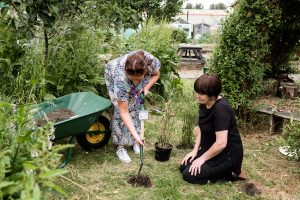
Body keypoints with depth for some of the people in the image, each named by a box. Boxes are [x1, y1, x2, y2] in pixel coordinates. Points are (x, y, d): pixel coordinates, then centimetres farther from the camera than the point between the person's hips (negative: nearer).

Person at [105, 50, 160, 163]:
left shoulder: (152, 62, -38)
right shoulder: (120, 79, -45)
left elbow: (156, 74, -10)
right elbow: (124, 112, -36)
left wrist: (146, 87, -26)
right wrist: (135, 134, -39)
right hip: (112, 75, -3)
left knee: (135, 106, -3)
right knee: (119, 110, -12)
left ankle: (134, 141, 15)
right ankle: (121, 147, 1)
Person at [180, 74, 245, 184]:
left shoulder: (221, 109, -30)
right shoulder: (204, 104, -2)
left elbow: (221, 143, -31)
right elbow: (201, 127, 9)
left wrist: (202, 159, -18)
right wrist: (195, 150, 0)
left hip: (227, 155, -9)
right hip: (211, 149, 9)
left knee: (188, 174, -12)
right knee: (184, 167, 6)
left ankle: (230, 173, -1)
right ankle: (219, 171, 12)